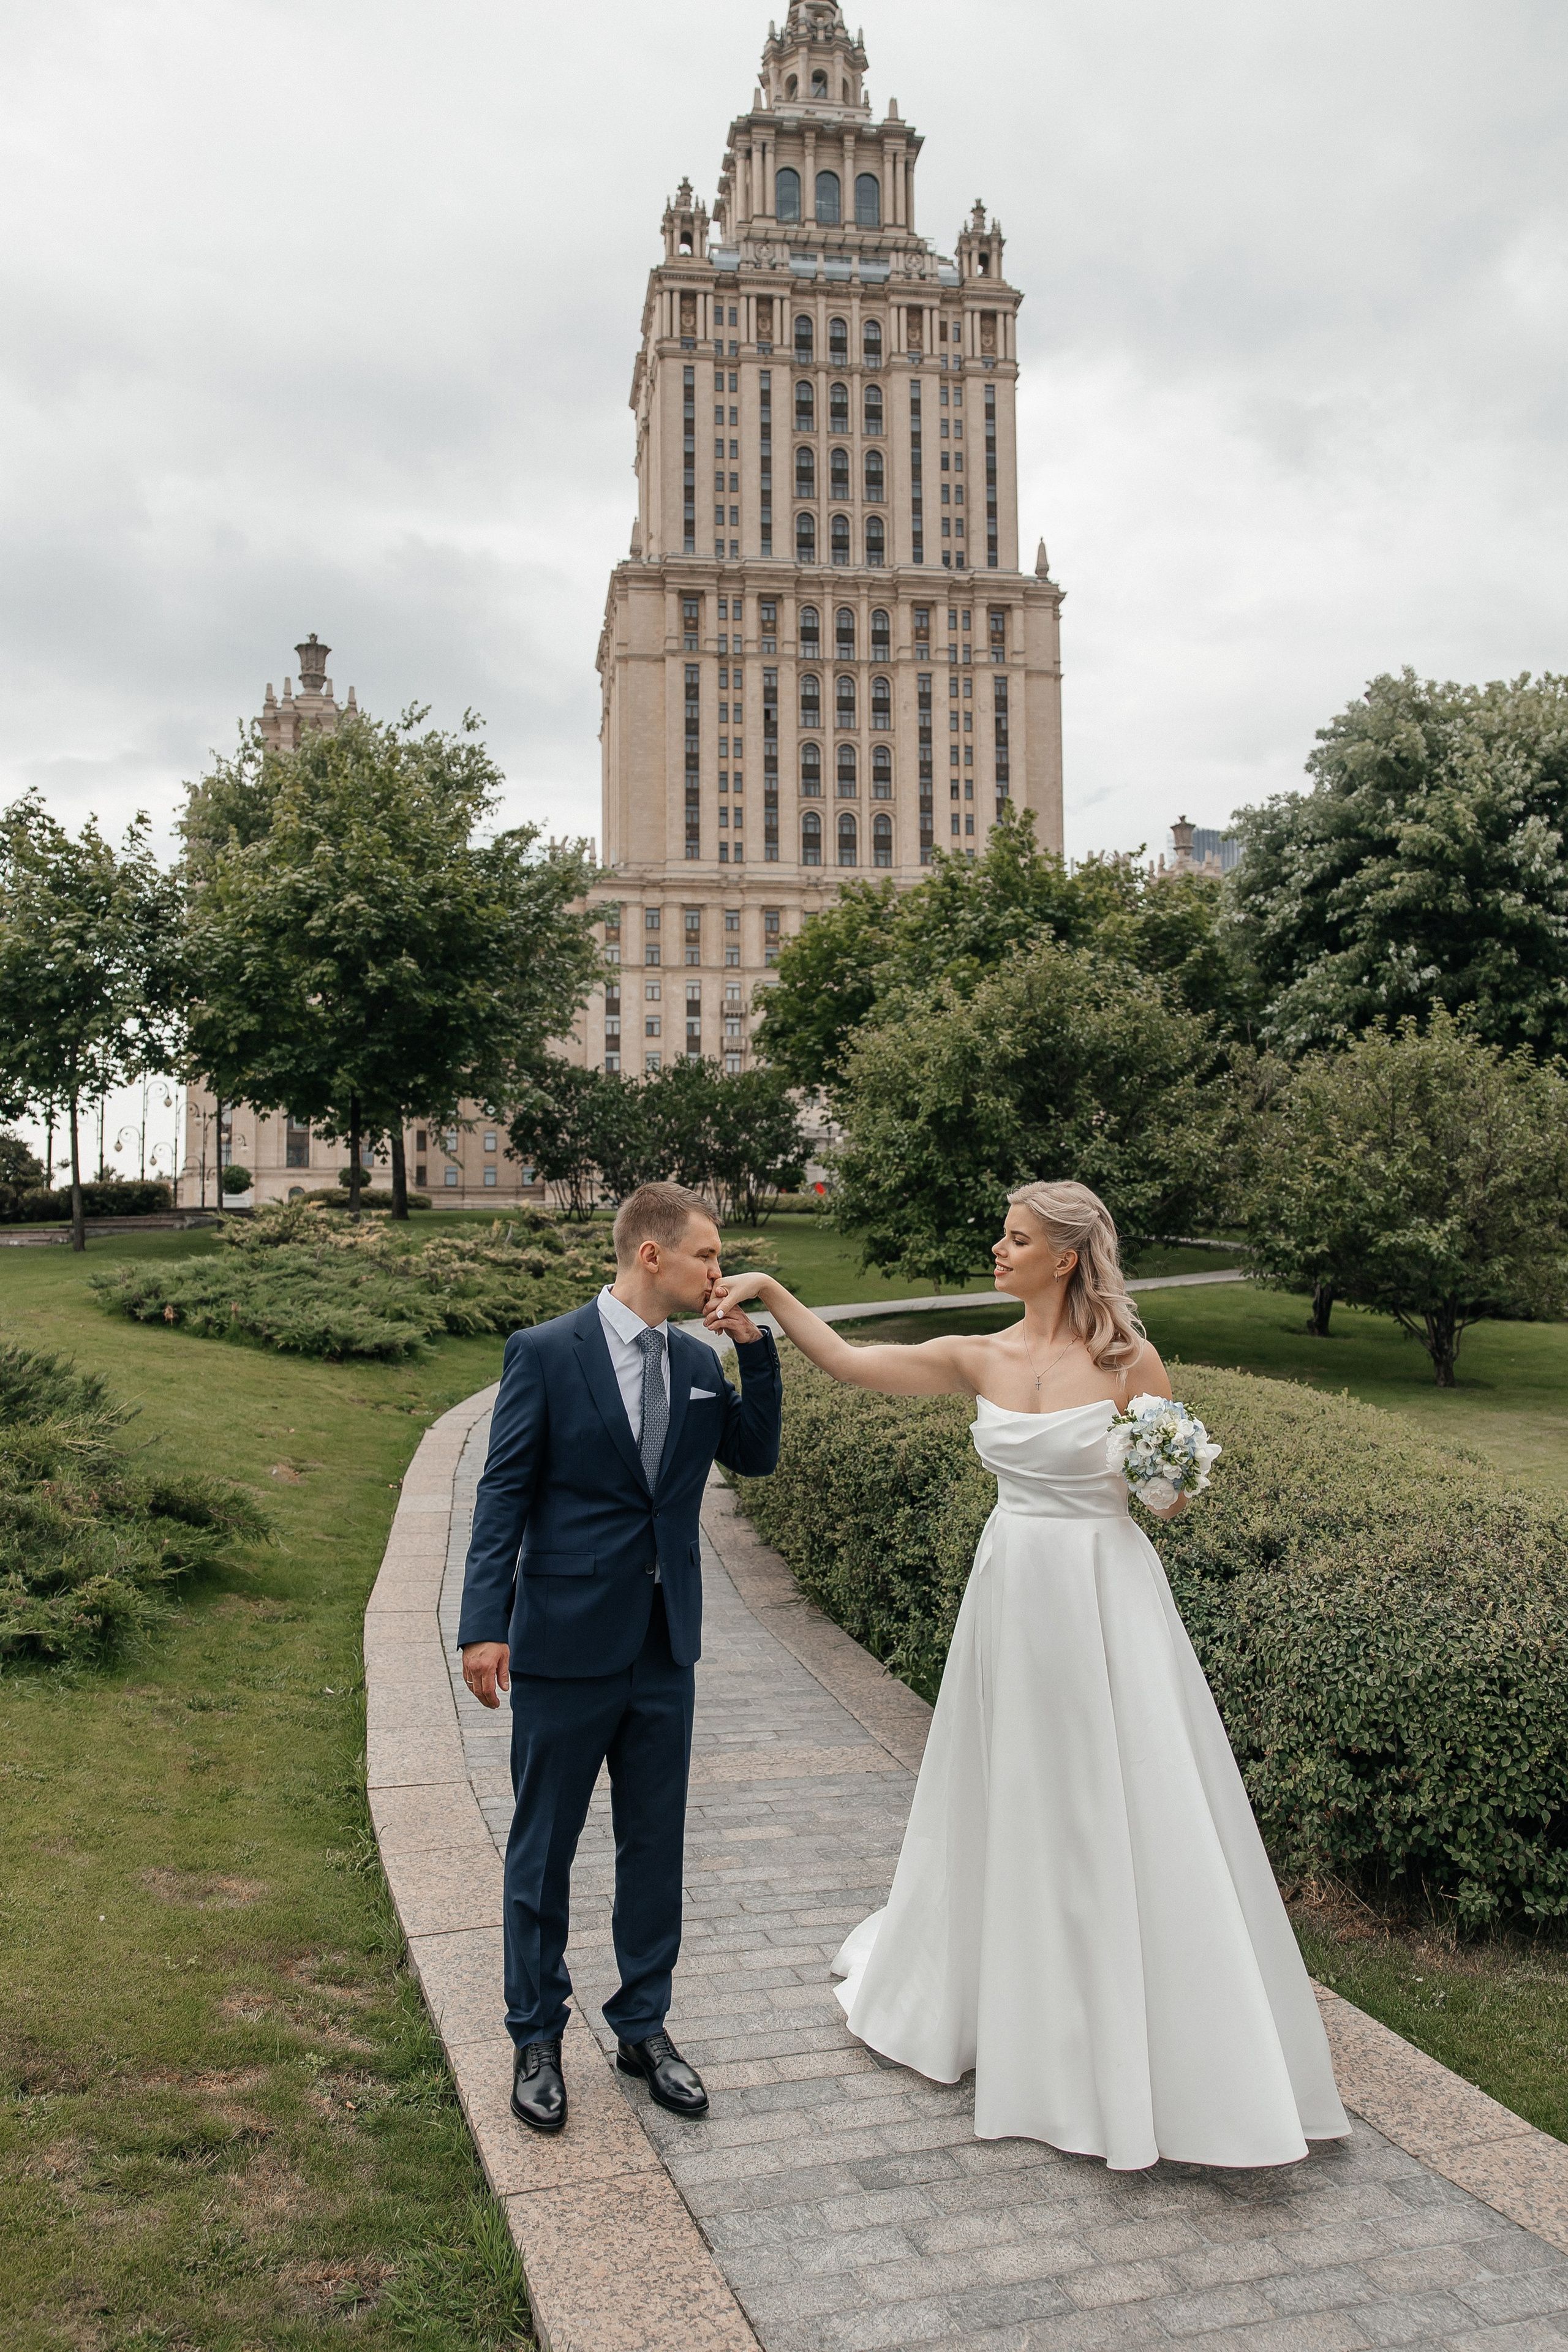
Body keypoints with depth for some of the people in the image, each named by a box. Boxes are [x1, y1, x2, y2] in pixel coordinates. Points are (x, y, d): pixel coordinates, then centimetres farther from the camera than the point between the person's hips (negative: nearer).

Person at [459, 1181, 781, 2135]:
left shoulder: (698, 1361, 6)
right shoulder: (546, 1352, -10)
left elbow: (757, 1455, 10)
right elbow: (504, 1493, -10)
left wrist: (755, 1345, -2)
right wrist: (485, 1625, -16)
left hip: (665, 1649, 5)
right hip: (565, 1645, -5)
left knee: (656, 1844, 14)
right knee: (544, 1848, 10)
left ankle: (644, 2026, 32)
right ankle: (538, 2038, 27)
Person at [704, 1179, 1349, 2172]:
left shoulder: (1129, 1361, -8)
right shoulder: (980, 1361, 2)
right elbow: (847, 1360, 3)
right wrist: (769, 1291, -3)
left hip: (1107, 1596, -4)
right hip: (1015, 1594, 4)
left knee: (1129, 1818, 0)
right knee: (1011, 1806, 15)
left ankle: (1170, 2052, 16)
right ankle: (1018, 2007, 36)